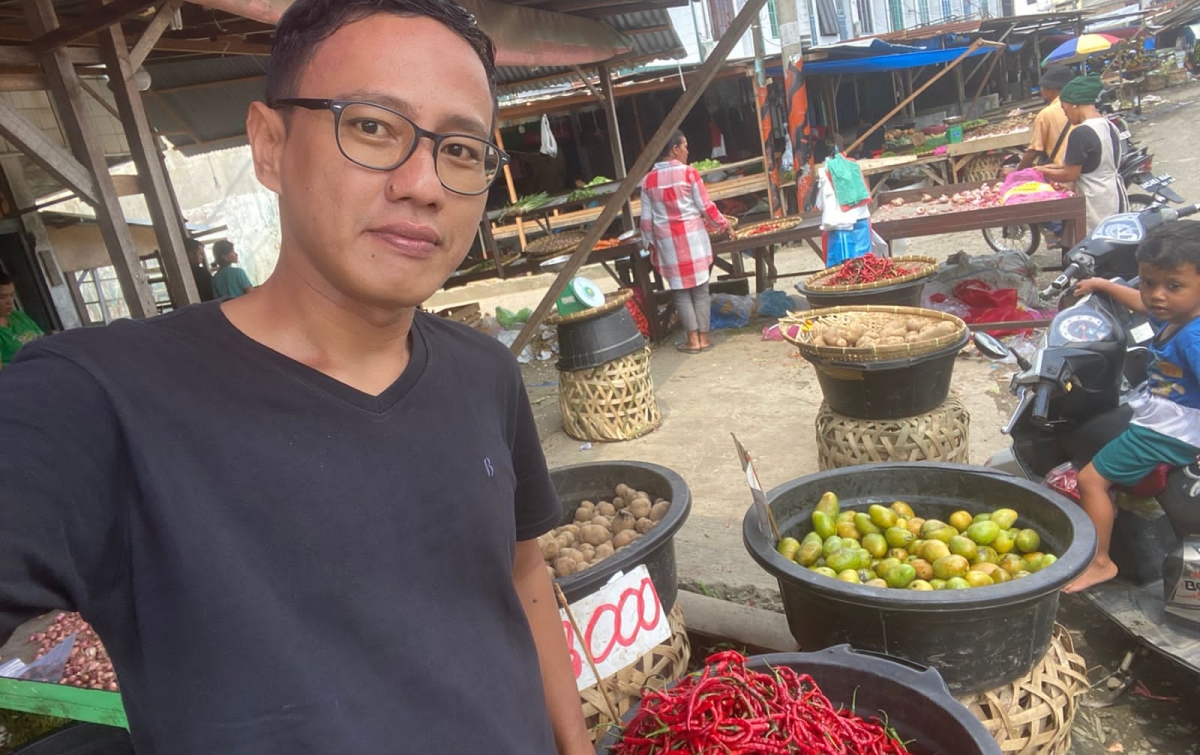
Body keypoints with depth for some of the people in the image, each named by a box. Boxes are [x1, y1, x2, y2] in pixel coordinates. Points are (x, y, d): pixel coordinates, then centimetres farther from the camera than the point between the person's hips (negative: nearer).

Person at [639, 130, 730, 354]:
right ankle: (703, 337, 11)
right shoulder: (688, 173, -7)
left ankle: (693, 339, 8)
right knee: (700, 289, 7)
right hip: (692, 238, -2)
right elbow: (706, 207, -4)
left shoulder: (649, 180, 1)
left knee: (681, 291, 8)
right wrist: (724, 225, 9)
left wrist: (650, 243, 13)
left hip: (667, 242, 2)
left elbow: (647, 219, 2)